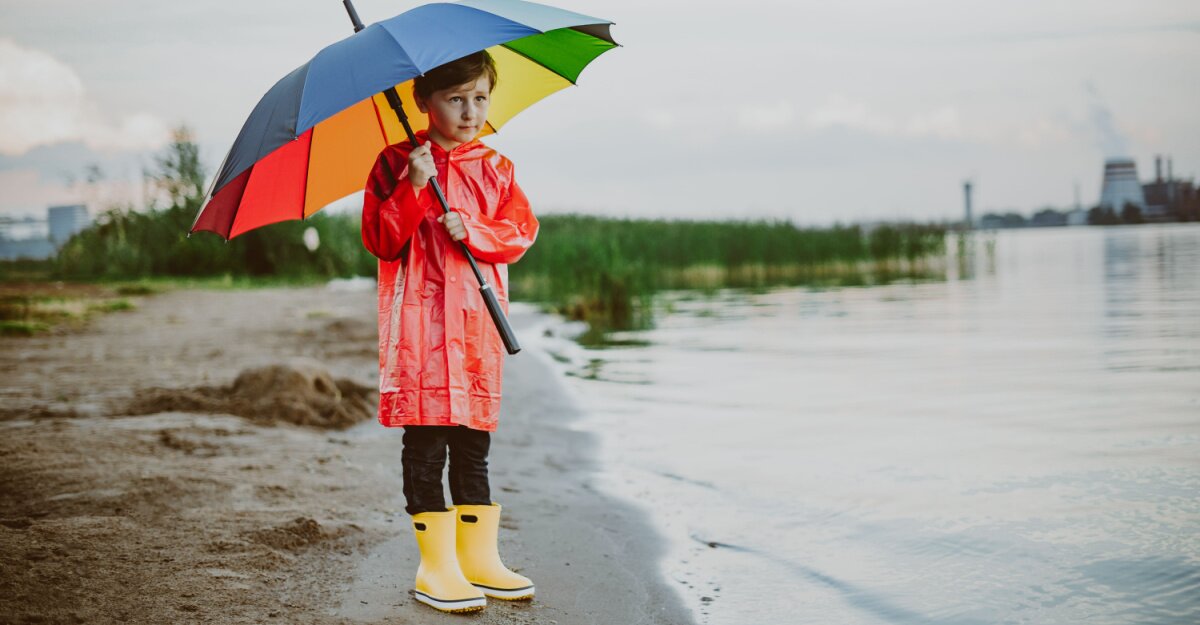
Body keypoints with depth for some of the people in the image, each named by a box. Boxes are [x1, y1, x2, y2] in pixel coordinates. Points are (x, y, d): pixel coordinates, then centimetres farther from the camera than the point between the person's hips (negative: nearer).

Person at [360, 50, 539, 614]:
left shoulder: (495, 169, 12)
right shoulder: (397, 164, 1)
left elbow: (521, 231, 2)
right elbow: (380, 241, -8)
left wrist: (473, 229, -15)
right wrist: (413, 187, -20)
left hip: (478, 322, 4)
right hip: (419, 323, -4)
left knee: (474, 445, 10)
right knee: (426, 445, -3)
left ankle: (478, 558, 19)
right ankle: (436, 567, 4)